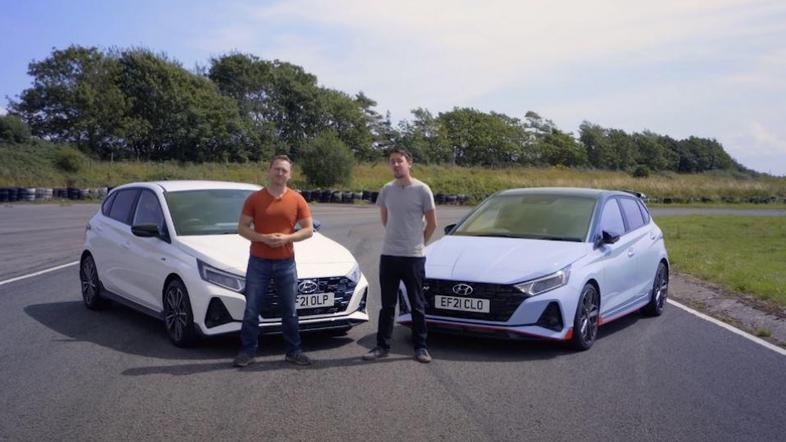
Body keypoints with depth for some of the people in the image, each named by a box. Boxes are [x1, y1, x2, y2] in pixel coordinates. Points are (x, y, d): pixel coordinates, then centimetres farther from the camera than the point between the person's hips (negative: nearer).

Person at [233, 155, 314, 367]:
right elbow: (242, 228, 0)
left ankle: (293, 351, 20)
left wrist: (287, 238, -14)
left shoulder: (297, 200, 1)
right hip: (258, 262, -1)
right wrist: (263, 238, -17)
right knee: (251, 310, 3)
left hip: (286, 263, 1)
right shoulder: (254, 198, 0)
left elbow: (308, 230, 3)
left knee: (289, 310, 9)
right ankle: (247, 351, 15)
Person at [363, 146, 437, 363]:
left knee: (417, 305, 7)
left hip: (414, 257, -3)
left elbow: (432, 223, 1)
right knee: (387, 305, 10)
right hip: (388, 255, 4)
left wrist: (417, 242, 8)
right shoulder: (386, 190, 5)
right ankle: (382, 346, 18)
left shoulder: (422, 190, -6)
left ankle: (420, 347, 17)